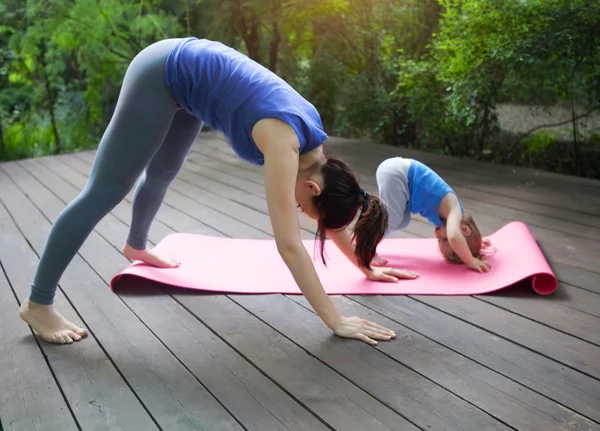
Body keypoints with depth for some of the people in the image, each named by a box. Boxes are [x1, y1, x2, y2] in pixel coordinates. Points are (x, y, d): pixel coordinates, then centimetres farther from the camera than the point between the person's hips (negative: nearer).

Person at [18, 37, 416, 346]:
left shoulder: (312, 140, -9)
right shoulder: (285, 142, -32)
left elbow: (331, 211, 7)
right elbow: (289, 245, -36)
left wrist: (365, 266, 11)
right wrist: (336, 321, -33)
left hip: (188, 75, 9)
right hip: (162, 75, -9)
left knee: (162, 173, 29)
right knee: (106, 191, -7)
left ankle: (136, 246, 57)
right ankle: (38, 303, 1)